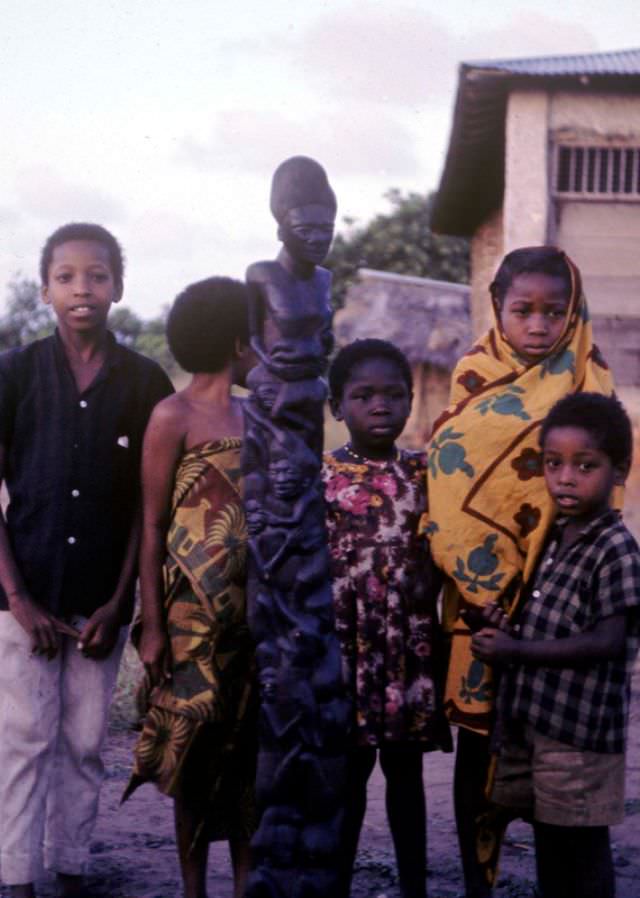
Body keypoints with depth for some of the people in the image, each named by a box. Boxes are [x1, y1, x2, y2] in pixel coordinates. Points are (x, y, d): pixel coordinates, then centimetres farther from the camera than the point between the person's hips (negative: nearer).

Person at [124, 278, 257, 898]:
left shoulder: (252, 417, 13)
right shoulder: (174, 417, -5)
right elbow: (152, 527, -6)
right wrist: (152, 626, -11)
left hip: (255, 608, 6)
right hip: (196, 612, -6)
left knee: (250, 749, 7)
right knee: (199, 747, 1)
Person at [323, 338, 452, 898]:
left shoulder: (424, 472, 5)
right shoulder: (322, 476, -4)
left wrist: (428, 581, -10)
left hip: (411, 642, 3)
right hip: (348, 640, -2)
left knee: (406, 767, 11)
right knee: (350, 770, 5)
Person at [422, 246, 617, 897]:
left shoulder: (588, 385, 2)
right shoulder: (475, 378, 2)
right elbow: (450, 476, 2)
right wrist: (471, 568, -8)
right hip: (480, 592, 0)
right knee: (478, 738, 6)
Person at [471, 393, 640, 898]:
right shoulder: (553, 537, 10)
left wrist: (517, 651, -19)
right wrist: (503, 633, 3)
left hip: (581, 729, -8)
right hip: (531, 718, 8)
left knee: (580, 851, 3)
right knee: (549, 843, 18)